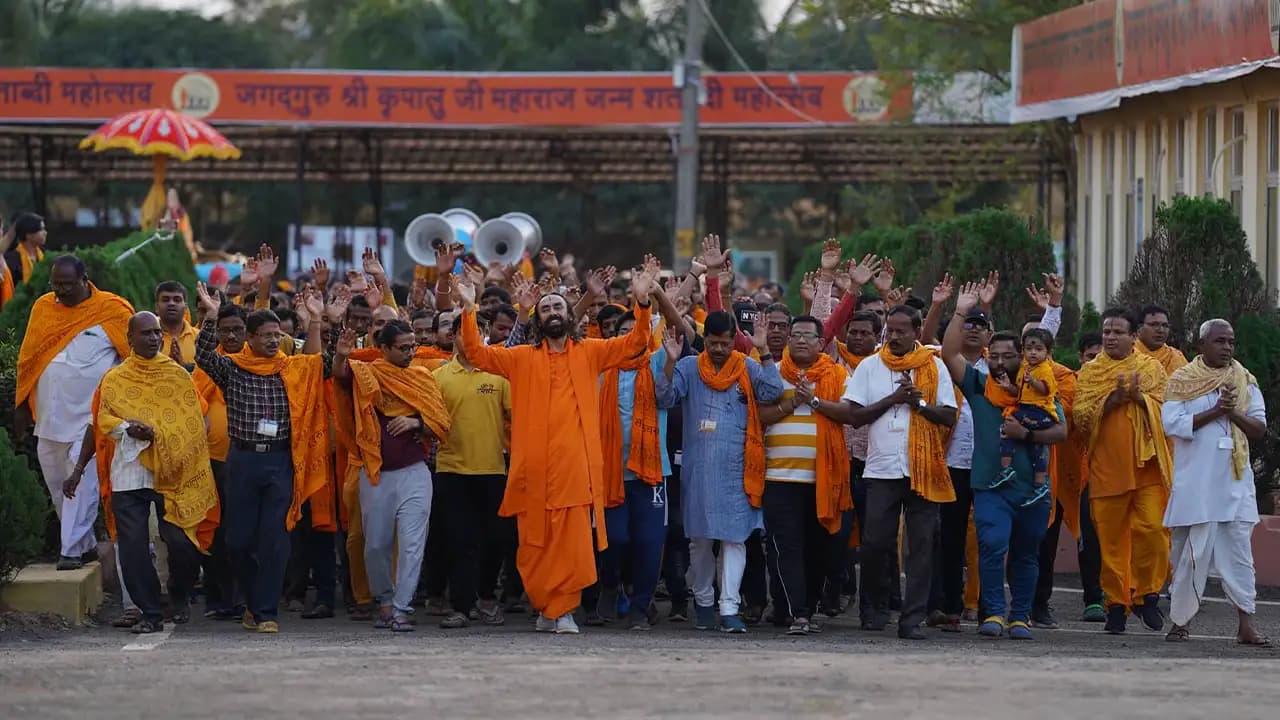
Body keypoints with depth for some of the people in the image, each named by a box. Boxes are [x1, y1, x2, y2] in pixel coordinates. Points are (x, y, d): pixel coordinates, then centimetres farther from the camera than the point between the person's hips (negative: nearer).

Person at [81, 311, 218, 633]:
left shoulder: (178, 375, 9)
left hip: (171, 472, -1)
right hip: (128, 474, 1)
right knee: (133, 546, -5)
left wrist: (156, 432, -11)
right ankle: (150, 613, 3)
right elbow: (102, 420, 1)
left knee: (181, 541, -7)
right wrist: (128, 429, -18)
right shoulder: (115, 378, 9)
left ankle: (179, 598, 20)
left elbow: (193, 422, 3)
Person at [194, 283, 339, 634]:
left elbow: (324, 364, 1)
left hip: (281, 462, 0)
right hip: (242, 459, 0)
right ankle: (255, 599, 24)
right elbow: (204, 355, -12)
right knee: (239, 539, 3)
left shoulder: (293, 370, 8)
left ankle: (266, 611, 0)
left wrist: (315, 321, -6)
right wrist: (210, 317, -23)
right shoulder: (231, 368, 3)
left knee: (274, 540, -3)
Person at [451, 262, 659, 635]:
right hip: (534, 467, 1)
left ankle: (561, 610, 2)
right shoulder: (522, 358, 12)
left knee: (574, 543, -6)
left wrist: (642, 303, -8)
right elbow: (477, 353, 6)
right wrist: (469, 310, -5)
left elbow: (634, 342, 6)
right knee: (535, 544, 2)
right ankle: (548, 608, 14)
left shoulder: (589, 353, 12)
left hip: (576, 466, -1)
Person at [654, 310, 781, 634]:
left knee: (734, 536, -7)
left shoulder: (749, 369, 6)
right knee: (699, 537, 7)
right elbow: (665, 397, -5)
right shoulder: (688, 368, 6)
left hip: (736, 470, -1)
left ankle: (729, 609, -10)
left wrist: (764, 352, -13)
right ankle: (703, 602, 21)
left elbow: (772, 392, -8)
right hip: (698, 469, 1)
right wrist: (671, 361, -19)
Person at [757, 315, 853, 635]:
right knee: (787, 547, -10)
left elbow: (849, 412, -6)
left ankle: (810, 608, 22)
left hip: (823, 477, 1)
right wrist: (790, 404, -13)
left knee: (818, 548, 9)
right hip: (781, 476, -1)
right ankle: (796, 614, -14)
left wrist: (815, 401, -16)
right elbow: (758, 415, -1)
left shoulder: (837, 375, 8)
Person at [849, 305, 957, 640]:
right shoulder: (870, 366, 8)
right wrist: (893, 399, -7)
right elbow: (855, 415, 2)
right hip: (882, 470, 0)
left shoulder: (934, 367, 8)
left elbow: (949, 416, 3)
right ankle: (874, 604, 19)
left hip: (924, 470, 0)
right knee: (875, 542, -4)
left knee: (921, 545, -2)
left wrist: (918, 402, -11)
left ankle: (912, 618, 0)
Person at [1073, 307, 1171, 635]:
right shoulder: (1090, 372, 11)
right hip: (1107, 468, 1)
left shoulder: (1152, 368, 11)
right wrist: (1111, 399, -15)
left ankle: (1147, 594, 4)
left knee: (1152, 529, -11)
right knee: (1112, 538, 0)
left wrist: (1140, 396, -15)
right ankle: (1116, 602, 7)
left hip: (1147, 464, -1)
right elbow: (1080, 415, -2)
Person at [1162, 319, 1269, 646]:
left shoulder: (1245, 382, 11)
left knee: (1239, 550, -3)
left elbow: (1259, 429, 5)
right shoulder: (1181, 381, 2)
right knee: (1191, 551, 0)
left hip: (1235, 481, 2)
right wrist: (1215, 412, -15)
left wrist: (1234, 413, -12)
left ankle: (1246, 624, -5)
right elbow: (1172, 423, -11)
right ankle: (1180, 621, 9)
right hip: (1195, 481, -2)